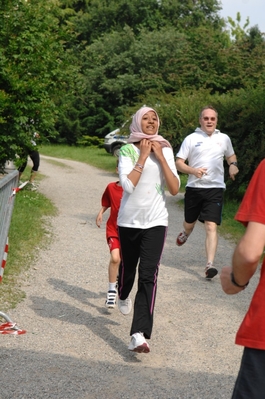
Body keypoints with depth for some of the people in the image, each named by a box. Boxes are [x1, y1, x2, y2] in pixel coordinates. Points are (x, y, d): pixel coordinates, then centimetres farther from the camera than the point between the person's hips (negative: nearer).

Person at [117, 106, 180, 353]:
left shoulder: (165, 150, 2)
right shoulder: (128, 150, -5)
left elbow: (174, 189, -7)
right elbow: (127, 185, -20)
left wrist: (160, 157, -11)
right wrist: (143, 156, -17)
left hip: (156, 221, 0)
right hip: (129, 220, 0)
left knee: (148, 276, -12)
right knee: (128, 267, 18)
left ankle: (139, 335, -18)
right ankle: (123, 296, 54)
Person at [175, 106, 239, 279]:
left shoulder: (224, 139, 6)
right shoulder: (191, 139, -2)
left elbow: (231, 155, 24)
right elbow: (179, 163, -2)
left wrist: (233, 164, 1)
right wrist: (193, 171, -20)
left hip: (215, 189, 0)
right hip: (194, 188, 0)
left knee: (211, 227, -13)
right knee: (189, 223, 18)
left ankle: (210, 265, -16)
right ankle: (185, 234, 55)